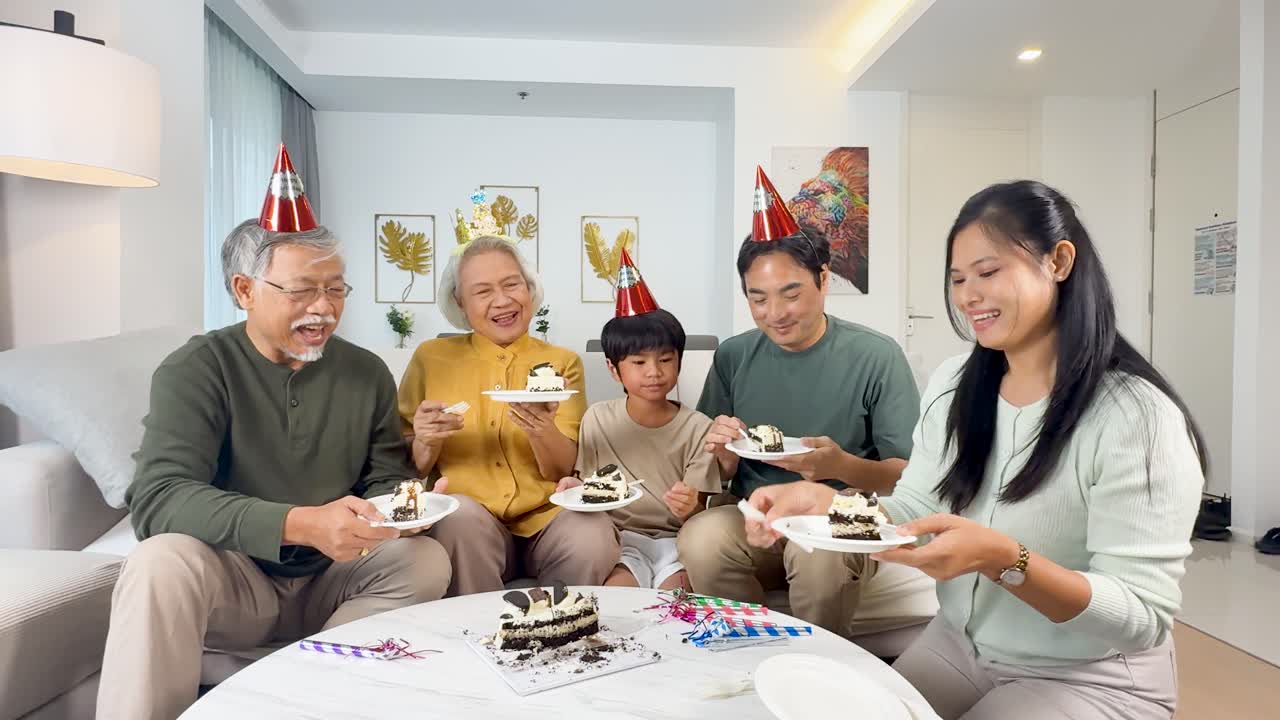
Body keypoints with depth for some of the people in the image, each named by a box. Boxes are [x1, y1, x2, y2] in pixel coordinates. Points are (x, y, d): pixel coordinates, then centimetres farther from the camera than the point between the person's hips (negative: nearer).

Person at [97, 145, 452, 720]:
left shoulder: (367, 372, 2)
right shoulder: (196, 370, -9)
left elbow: (387, 476, 7)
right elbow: (159, 498, -21)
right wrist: (301, 524, -36)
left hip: (328, 582, 4)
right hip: (232, 579, -3)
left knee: (427, 561, -22)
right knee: (159, 563, -32)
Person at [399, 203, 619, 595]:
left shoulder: (562, 362, 9)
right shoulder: (431, 358, 8)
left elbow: (563, 470, 1)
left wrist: (541, 431, -20)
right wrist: (425, 442, -11)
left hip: (547, 515, 0)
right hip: (468, 525, 1)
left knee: (591, 543, -31)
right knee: (460, 514, -32)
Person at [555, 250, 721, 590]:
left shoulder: (697, 428, -3)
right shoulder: (598, 419, 2)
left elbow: (700, 510, -3)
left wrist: (690, 508, -28)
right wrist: (575, 489, -12)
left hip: (676, 538, 0)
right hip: (621, 537, 1)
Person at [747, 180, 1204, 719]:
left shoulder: (1137, 417, -22)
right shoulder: (951, 385, -3)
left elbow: (1143, 620, -22)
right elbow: (915, 510, -3)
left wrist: (1005, 559, -39)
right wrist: (823, 501, -23)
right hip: (958, 644, 5)